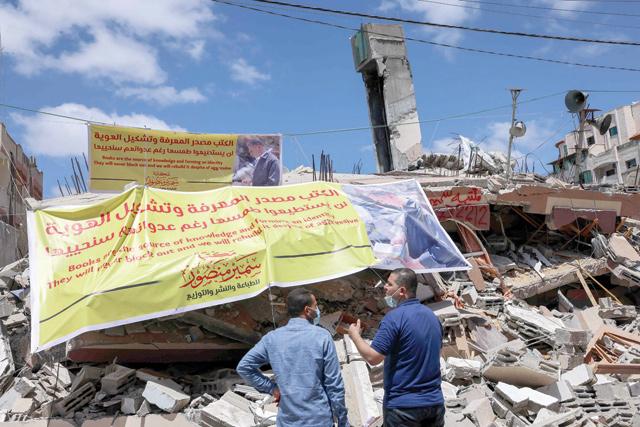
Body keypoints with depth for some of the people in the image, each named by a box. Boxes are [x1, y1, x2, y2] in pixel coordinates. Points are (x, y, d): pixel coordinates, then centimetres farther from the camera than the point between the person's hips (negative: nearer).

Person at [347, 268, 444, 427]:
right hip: (434, 402, 7)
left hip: (403, 405, -7)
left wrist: (355, 335, -4)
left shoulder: (395, 317, -17)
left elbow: (372, 357, -20)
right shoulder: (432, 316, 8)